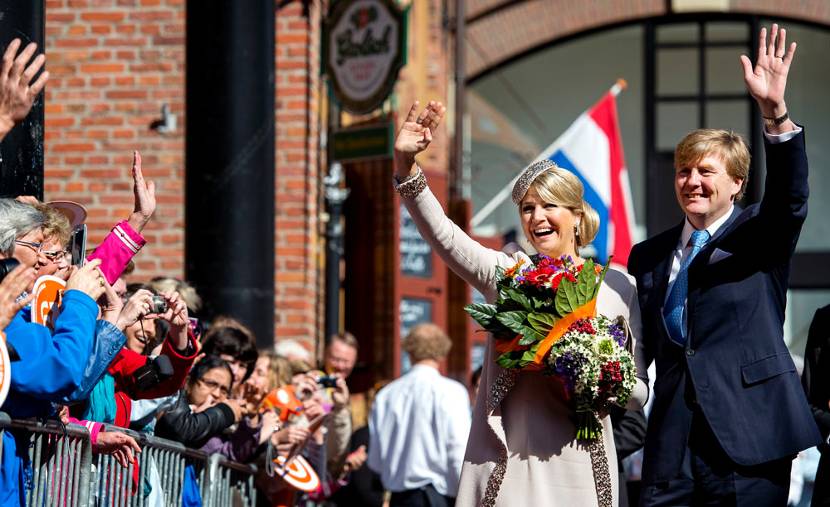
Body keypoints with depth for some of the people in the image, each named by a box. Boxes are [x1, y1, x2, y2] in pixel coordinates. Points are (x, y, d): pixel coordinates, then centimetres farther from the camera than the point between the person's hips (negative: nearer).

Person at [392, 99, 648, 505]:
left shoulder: (617, 287, 6)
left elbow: (637, 389, 8)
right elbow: (443, 236, -8)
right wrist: (405, 164, -20)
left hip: (575, 467, 0)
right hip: (504, 461, 1)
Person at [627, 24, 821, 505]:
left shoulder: (761, 236, 5)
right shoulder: (648, 258, 16)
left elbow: (791, 197, -15)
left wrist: (776, 112, -30)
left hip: (746, 441, -3)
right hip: (672, 443, 3)